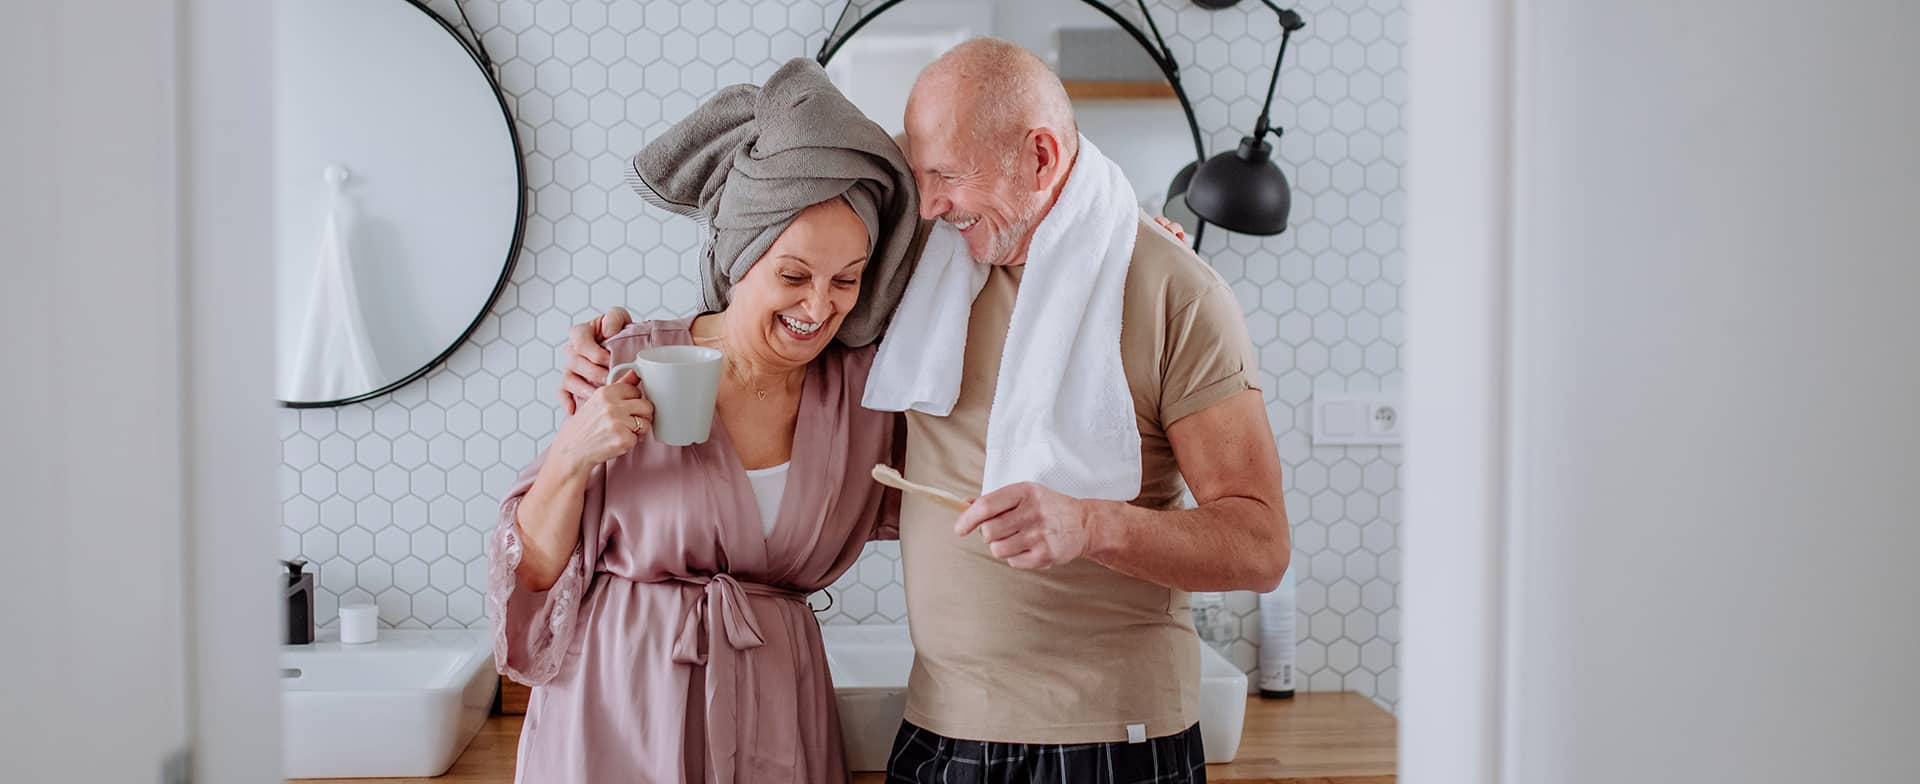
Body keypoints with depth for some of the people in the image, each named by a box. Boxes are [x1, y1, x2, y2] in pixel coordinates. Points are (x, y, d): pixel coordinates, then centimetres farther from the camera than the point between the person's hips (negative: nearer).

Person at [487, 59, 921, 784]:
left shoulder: (865, 388, -5)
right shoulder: (633, 371, -12)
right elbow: (534, 574, -5)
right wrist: (572, 457, -21)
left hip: (774, 721, 2)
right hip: (619, 714, -2)